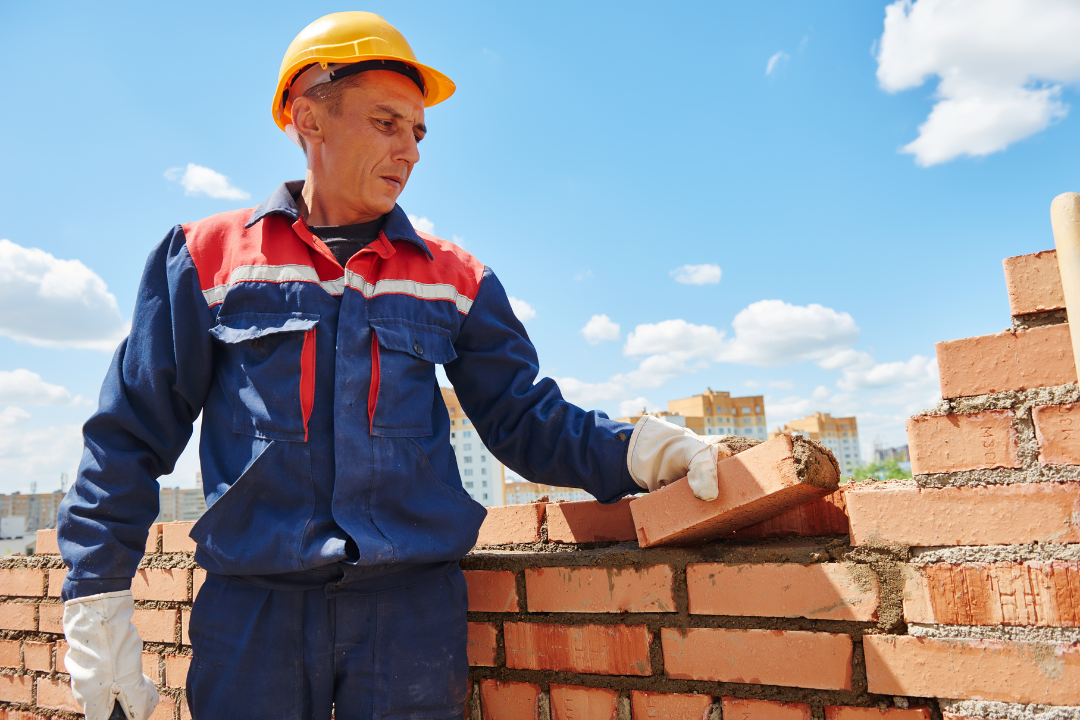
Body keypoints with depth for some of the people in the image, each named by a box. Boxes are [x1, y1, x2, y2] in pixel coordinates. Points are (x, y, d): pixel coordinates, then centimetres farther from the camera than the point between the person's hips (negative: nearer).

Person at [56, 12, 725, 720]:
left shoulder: (453, 277, 8)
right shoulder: (208, 257, 4)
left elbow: (525, 419, 6)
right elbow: (130, 436, 5)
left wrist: (635, 449, -12)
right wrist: (97, 596, 1)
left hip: (413, 610, 1)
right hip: (252, 609, 0)